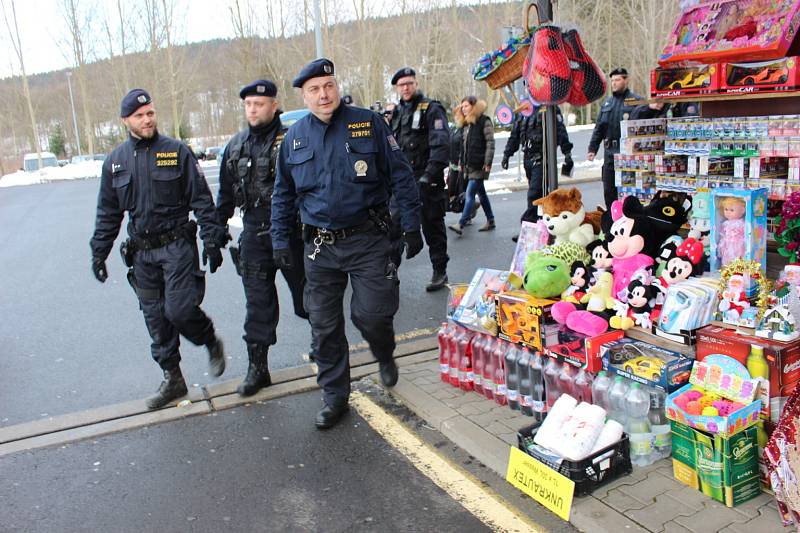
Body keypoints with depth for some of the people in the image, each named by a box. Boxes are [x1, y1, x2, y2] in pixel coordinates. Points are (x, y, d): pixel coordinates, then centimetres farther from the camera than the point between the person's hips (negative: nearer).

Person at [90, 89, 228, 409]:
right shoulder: (115, 161, 9)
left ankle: (212, 344, 17)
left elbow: (201, 200, -4)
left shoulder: (176, 151, -3)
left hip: (177, 246, -4)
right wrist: (99, 252, 11)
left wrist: (212, 241, -9)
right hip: (141, 253, 5)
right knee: (155, 319, 9)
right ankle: (172, 380, 22)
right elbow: (108, 214, 15)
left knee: (179, 310, -14)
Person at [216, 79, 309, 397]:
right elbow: (226, 192, 17)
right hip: (253, 233, 4)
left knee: (304, 294, 10)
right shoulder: (236, 146, 11)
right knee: (258, 303, 7)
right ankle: (257, 367, 16)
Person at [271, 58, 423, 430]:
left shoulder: (369, 123, -2)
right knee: (324, 326, 7)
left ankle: (384, 356, 30)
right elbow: (283, 194, 15)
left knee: (371, 313, -6)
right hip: (320, 246, 3)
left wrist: (411, 226, -3)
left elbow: (400, 177, 0)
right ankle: (334, 397, 23)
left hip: (369, 239, -3)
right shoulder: (295, 137, 7)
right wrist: (280, 241, 9)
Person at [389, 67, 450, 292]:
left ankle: (440, 272, 14)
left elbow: (440, 143, -16)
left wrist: (430, 174, -25)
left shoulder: (431, 109, -4)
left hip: (426, 181, -6)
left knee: (432, 227, 3)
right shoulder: (397, 112, 16)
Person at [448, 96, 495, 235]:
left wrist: (487, 163, -16)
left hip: (479, 166, -8)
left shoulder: (484, 121, -6)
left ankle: (461, 224, -14)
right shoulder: (466, 124, 17)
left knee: (470, 194, -11)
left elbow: (490, 143, -11)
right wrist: (462, 163, 17)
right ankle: (490, 221, 23)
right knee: (481, 193, 13)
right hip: (470, 165, 8)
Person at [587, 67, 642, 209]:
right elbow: (599, 127, 18)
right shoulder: (607, 102, 16)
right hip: (610, 152, 6)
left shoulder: (636, 100, -4)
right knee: (609, 190, 10)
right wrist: (592, 148, 12)